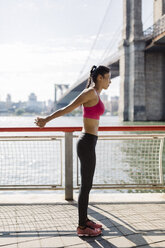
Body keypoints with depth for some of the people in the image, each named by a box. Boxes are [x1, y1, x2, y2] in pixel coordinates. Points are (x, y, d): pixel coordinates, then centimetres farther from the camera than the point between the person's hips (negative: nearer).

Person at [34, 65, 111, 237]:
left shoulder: (94, 94, 14)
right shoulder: (90, 92, -16)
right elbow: (67, 108, -13)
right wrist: (46, 120, -8)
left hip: (87, 143, 10)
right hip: (87, 144, -10)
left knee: (87, 184, 17)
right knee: (86, 186, -1)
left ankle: (84, 219, 30)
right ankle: (82, 227, 10)